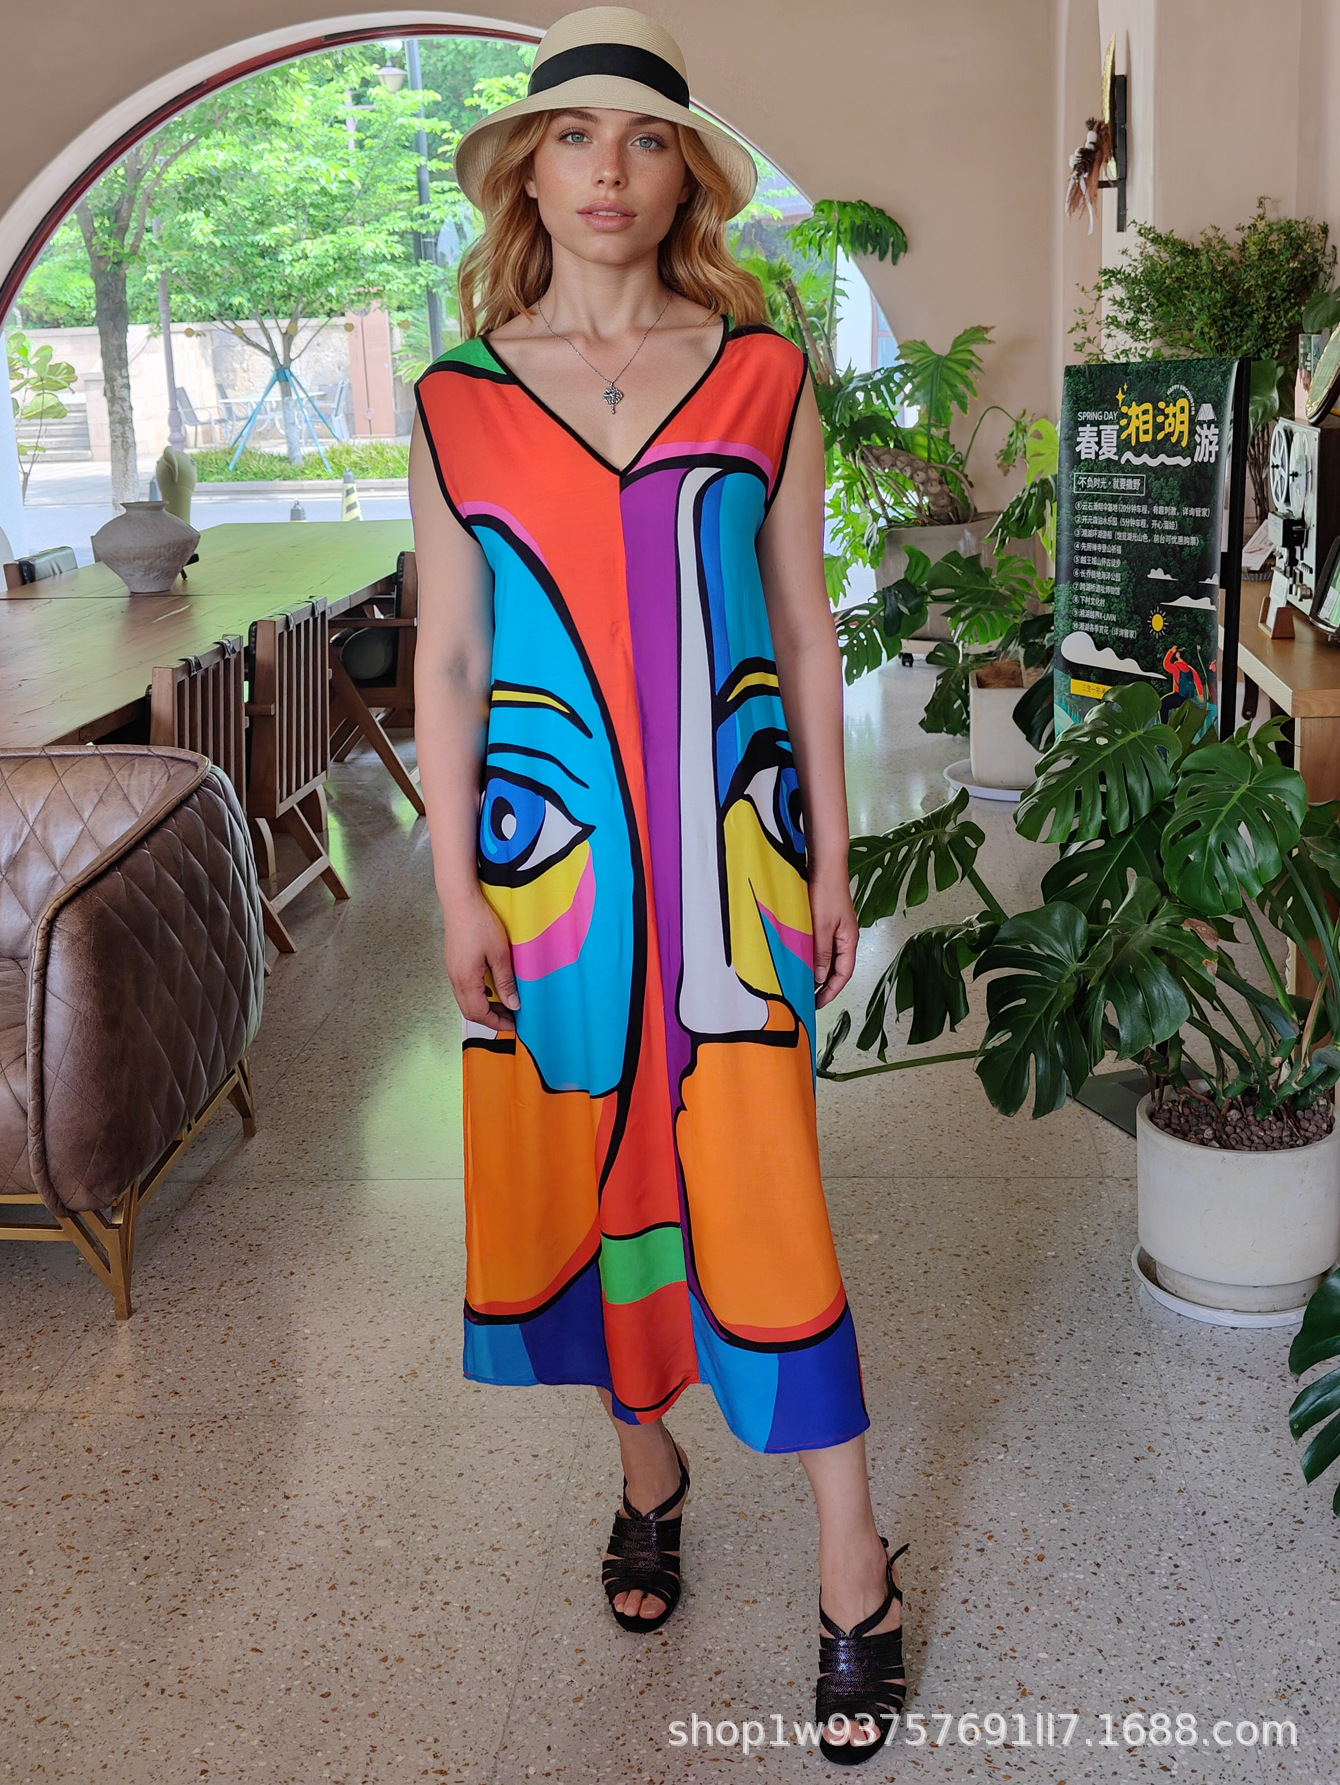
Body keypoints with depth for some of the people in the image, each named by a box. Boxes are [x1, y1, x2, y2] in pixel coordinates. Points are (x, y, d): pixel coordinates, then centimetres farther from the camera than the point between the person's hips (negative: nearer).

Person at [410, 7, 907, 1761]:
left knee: (760, 1179, -3)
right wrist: (457, 890, -1)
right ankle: (647, 1464, 35)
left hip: (729, 830, -1)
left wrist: (830, 853, 4)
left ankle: (854, 1571, 12)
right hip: (548, 838, 2)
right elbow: (448, 662, 4)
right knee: (578, 1157, 10)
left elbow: (808, 630, 6)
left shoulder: (764, 376, 4)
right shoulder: (457, 401, 4)